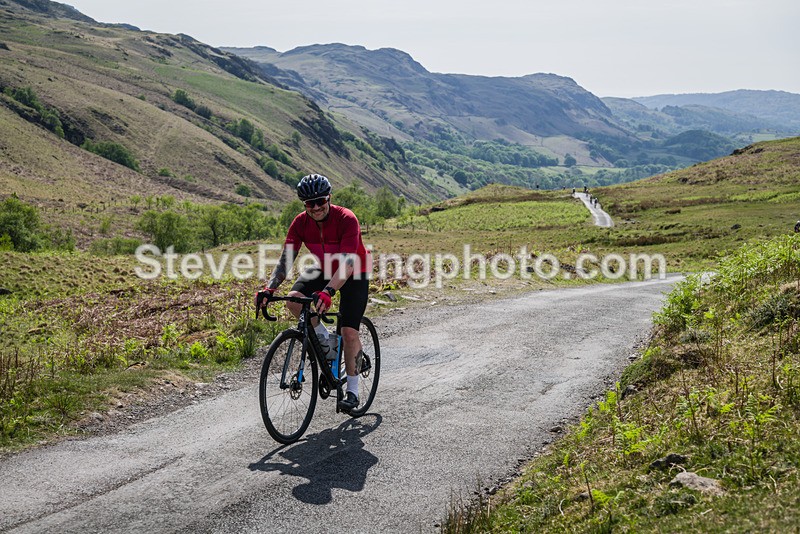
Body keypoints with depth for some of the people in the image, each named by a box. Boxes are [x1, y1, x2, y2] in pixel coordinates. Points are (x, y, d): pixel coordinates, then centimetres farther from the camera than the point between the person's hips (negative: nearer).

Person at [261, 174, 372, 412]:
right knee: (293, 299, -24)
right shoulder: (301, 223, -17)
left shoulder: (346, 219, -31)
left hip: (355, 273, -4)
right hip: (323, 269, 4)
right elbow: (286, 259, -18)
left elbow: (347, 263, -39)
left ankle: (352, 390, 5)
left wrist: (328, 291, -53)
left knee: (349, 332, -12)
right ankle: (322, 336, 4)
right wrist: (270, 288, -34)